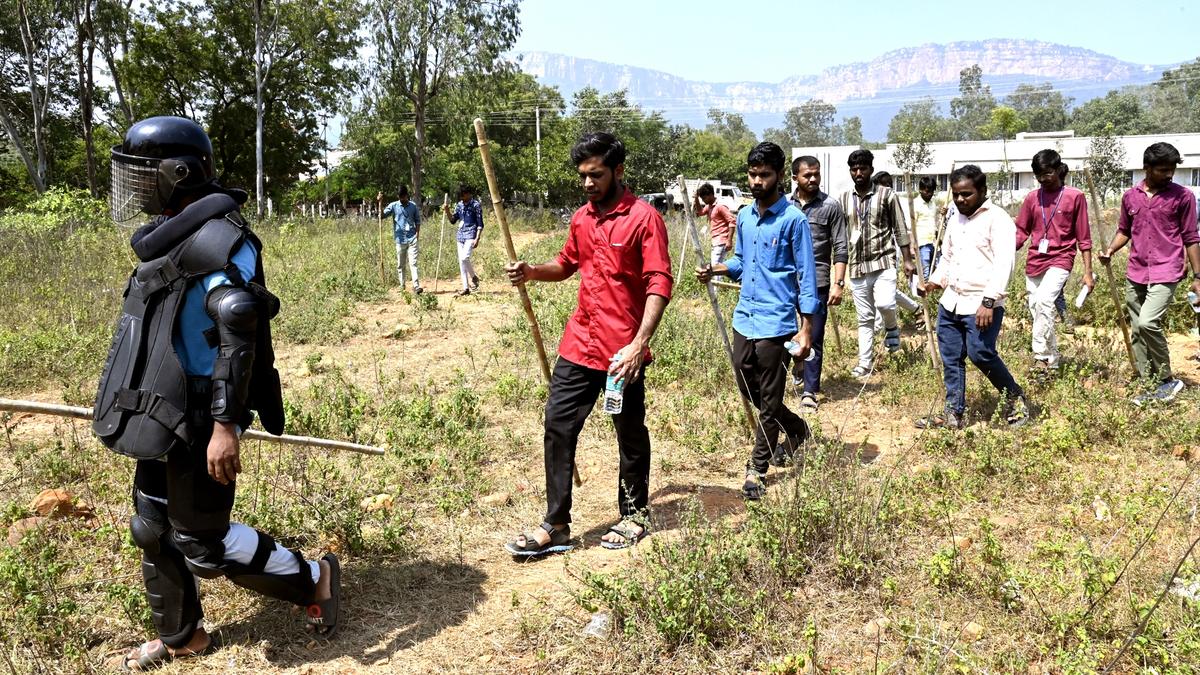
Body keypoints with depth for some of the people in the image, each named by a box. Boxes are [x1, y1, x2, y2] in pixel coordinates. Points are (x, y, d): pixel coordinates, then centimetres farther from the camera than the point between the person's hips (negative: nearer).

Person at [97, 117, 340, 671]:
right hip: (164, 416, 10)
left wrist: (225, 424, -30)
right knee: (153, 529, 18)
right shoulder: (169, 236, 12)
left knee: (203, 545, -3)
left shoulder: (218, 240, -19)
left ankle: (313, 581, 14)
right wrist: (134, 404, 27)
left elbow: (240, 337, -26)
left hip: (196, 420, -10)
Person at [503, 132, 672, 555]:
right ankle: (556, 525, 10)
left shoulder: (644, 218, -10)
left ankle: (634, 515, 29)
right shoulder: (581, 218, 11)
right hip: (579, 346, 6)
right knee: (558, 426, 2)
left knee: (631, 434, 10)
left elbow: (659, 283, -16)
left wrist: (639, 344, -25)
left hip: (623, 353, -6)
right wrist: (532, 272, 5)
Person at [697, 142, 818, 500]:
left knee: (769, 401, 3)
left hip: (775, 322, -7)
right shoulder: (744, 216, 9)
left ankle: (757, 469, 14)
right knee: (749, 391, 17)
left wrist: (806, 329, -13)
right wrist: (717, 269, 0)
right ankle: (796, 430, 40)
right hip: (744, 318, 7)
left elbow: (806, 275, -10)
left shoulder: (793, 219, -10)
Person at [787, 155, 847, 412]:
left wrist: (838, 283, -11)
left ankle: (809, 392, 9)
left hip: (817, 283, -3)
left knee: (814, 340, 0)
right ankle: (798, 365, 41)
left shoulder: (831, 206, -2)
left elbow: (841, 248, -3)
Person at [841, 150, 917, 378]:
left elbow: (900, 230, 1)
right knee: (865, 318, 7)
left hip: (883, 262, -3)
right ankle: (865, 363, 14)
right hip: (857, 267, 3)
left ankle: (891, 328, 10)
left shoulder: (887, 195, -1)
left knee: (884, 303, -24)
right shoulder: (844, 199, 7)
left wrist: (907, 260, -4)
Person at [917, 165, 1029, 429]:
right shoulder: (955, 220, 16)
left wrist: (989, 301, -24)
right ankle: (953, 413, 17)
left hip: (981, 305, -8)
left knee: (980, 354, -11)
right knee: (951, 358, 8)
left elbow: (1003, 264, -17)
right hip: (951, 301, 8)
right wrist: (933, 281, 8)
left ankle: (1015, 399, 13)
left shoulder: (997, 219, -9)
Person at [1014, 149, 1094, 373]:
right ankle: (1052, 361, 24)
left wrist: (1088, 272, -2)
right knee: (1039, 311, 9)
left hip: (1060, 260, -5)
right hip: (1034, 262, 5)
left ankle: (1041, 356, -24)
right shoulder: (1032, 198, 8)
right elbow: (1021, 233, 9)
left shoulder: (1075, 197, -2)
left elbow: (1083, 237, 1)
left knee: (1043, 300, -29)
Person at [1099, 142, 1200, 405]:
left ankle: (1167, 380, -4)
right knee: (1137, 331, 7)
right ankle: (1150, 385, 18)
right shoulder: (1130, 196, 6)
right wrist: (1110, 249, 0)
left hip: (1165, 273, -5)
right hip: (1135, 274, 5)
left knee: (1148, 322, -22)